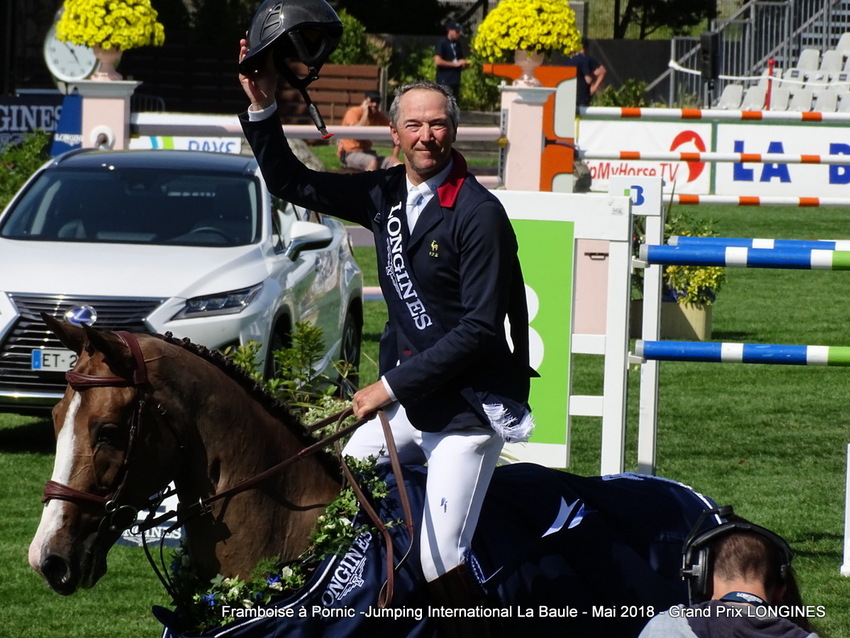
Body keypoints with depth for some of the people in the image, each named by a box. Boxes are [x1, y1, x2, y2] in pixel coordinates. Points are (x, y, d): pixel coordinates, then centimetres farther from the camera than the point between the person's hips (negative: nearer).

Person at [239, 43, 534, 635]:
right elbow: (291, 183, 13)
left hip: (469, 407, -8)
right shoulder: (386, 195, 4)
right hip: (404, 398, 8)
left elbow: (480, 329, -21)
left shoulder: (479, 214, -18)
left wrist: (393, 385, -20)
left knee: (439, 564, -15)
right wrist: (262, 109, -2)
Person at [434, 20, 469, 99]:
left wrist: (465, 63, 1)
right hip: (445, 81, -7)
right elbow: (437, 61, -16)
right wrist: (455, 64, -15)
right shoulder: (442, 44, -6)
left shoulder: (458, 45, 15)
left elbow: (462, 59, 26)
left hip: (455, 80, 7)